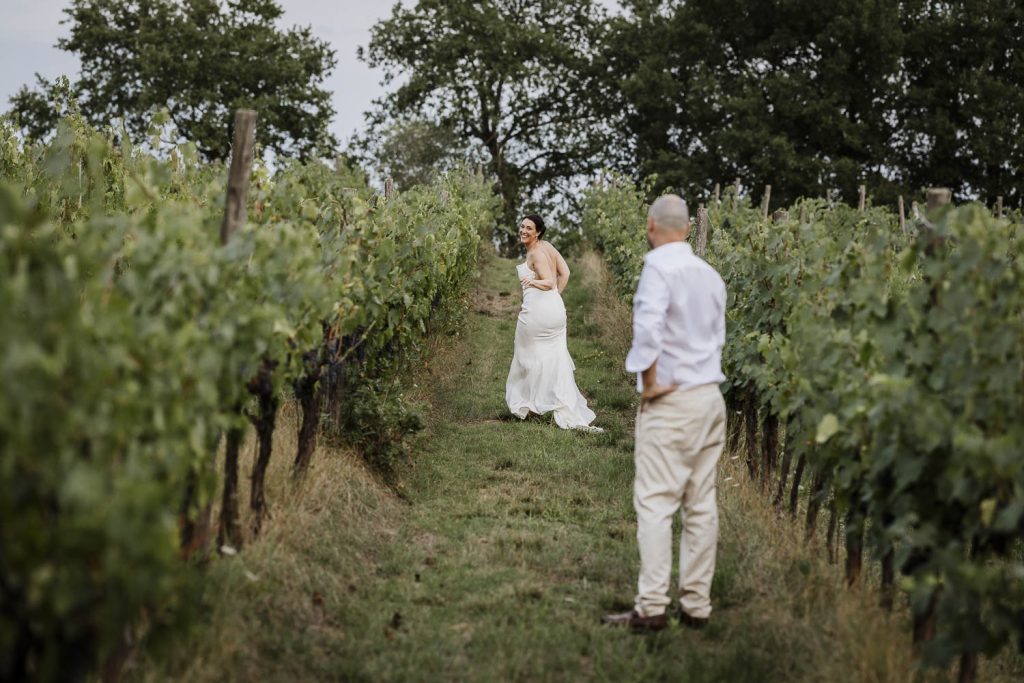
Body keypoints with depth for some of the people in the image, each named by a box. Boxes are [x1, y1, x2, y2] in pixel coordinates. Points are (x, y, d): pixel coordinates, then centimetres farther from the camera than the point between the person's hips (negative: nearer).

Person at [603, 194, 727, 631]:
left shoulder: (659, 267, -13)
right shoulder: (710, 275, 11)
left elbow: (648, 327, -25)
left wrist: (649, 383, -16)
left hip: (670, 400, -7)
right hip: (711, 397, 7)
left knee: (656, 502, -5)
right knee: (701, 504, 9)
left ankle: (652, 607, -6)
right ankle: (696, 605, 13)